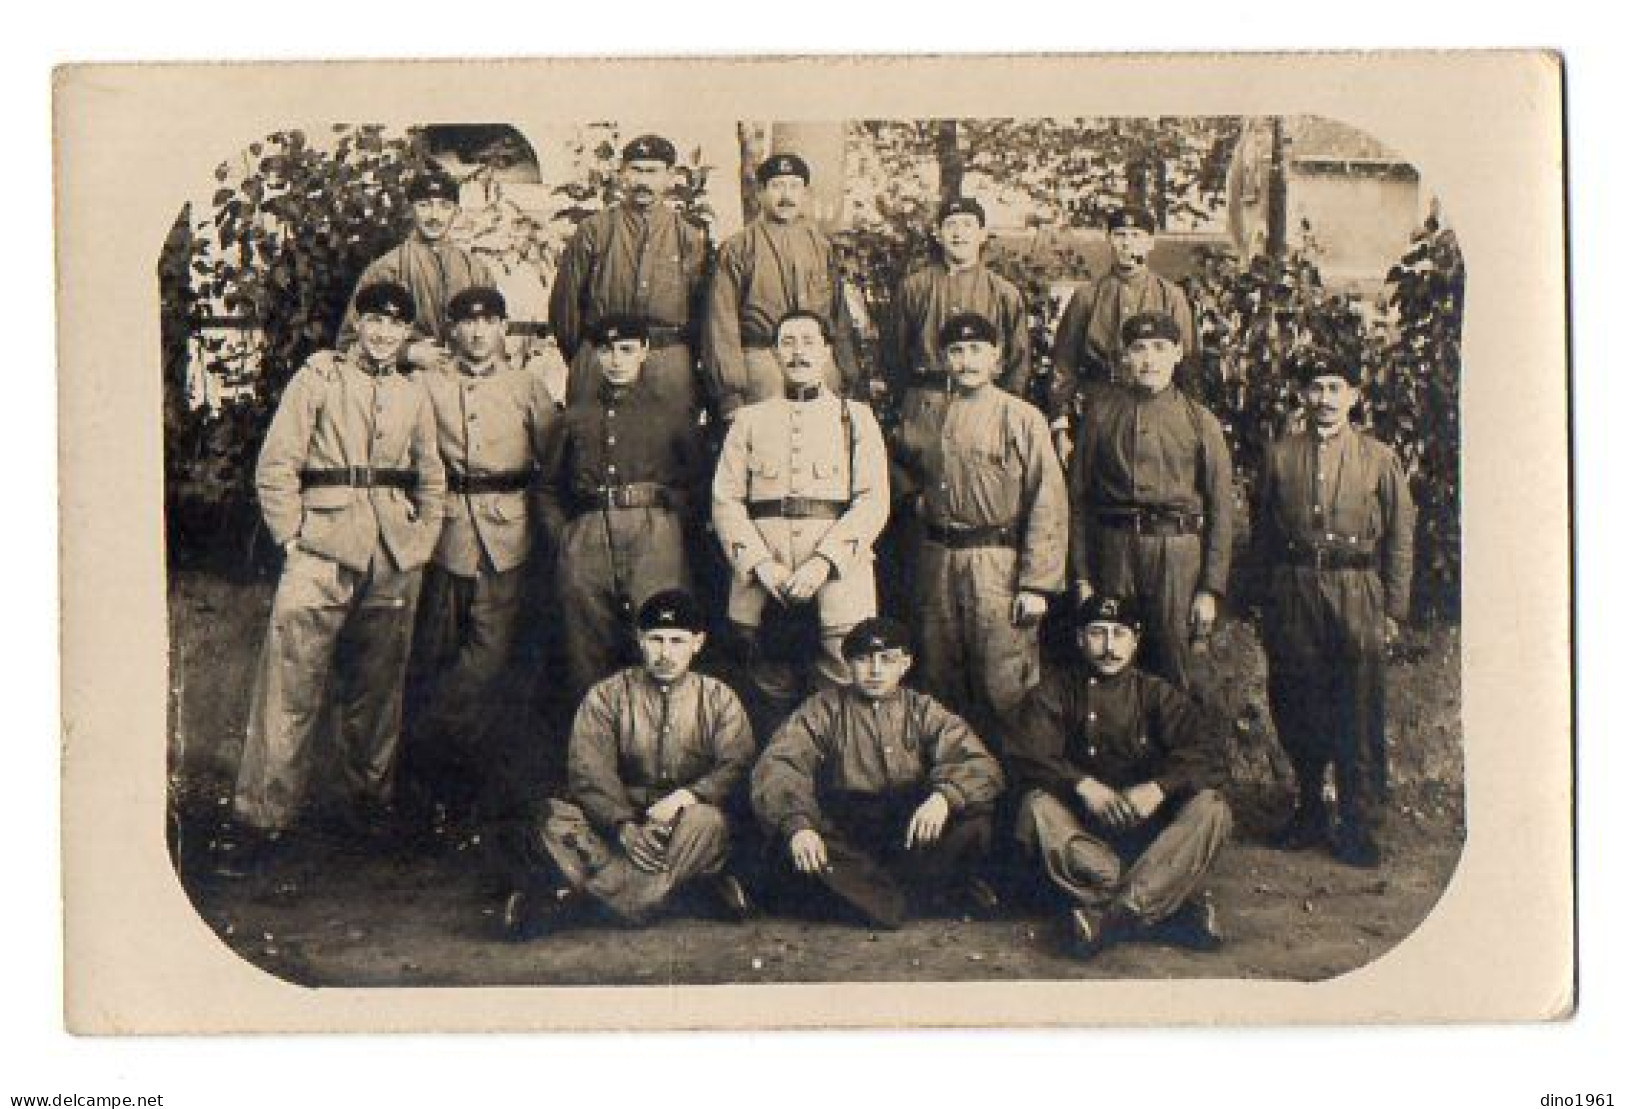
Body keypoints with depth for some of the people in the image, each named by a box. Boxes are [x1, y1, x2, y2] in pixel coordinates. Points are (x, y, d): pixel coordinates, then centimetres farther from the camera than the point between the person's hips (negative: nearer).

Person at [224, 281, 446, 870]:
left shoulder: (414, 394, 13)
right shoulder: (319, 376, 1)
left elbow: (432, 479, 22)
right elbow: (276, 465, -3)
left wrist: (423, 542, 11)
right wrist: (291, 535, -8)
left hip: (394, 561, 4)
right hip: (323, 549, -4)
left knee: (377, 685, 11)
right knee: (291, 685, -9)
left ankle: (372, 796, 26)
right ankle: (262, 819, -7)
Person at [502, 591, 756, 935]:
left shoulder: (718, 699, 8)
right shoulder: (606, 696, 6)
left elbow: (737, 765, -5)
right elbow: (589, 774, -6)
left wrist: (684, 797, -23)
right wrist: (625, 826, -23)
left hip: (685, 822, 0)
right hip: (617, 819, 0)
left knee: (708, 821, -36)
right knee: (555, 819, -27)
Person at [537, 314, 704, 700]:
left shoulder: (670, 415, 11)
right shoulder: (576, 417, 16)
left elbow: (695, 480, 14)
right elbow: (550, 483, 22)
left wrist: (673, 519, 3)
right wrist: (561, 531, 10)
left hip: (653, 534, -2)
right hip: (586, 535, 2)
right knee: (589, 651, 2)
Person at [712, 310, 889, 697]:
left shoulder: (856, 417, 11)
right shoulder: (750, 420, 15)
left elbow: (874, 501, 1)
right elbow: (725, 502, 7)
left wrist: (823, 563, -12)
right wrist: (761, 564, -9)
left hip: (838, 571, -1)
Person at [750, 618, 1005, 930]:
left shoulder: (924, 711, 8)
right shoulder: (826, 709, 4)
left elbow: (984, 767, -7)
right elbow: (774, 767, -13)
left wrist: (944, 796, -30)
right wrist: (797, 823, -34)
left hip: (912, 836, 1)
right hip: (843, 841, -1)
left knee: (975, 810, -24)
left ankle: (857, 887, -21)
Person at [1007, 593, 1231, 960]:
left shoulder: (1155, 693, 10)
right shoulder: (1055, 691, 8)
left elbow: (1206, 753, -6)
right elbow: (1026, 755, -9)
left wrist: (1158, 788, -24)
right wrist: (1082, 784, -25)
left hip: (1149, 826, 1)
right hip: (1081, 827, -1)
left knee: (1210, 806, -26)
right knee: (1037, 806, -32)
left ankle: (1109, 914, -40)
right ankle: (1177, 906, -41)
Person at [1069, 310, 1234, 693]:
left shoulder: (1201, 422, 4)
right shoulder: (1101, 412, 7)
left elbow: (1221, 509, 4)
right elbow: (1078, 496, 7)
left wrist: (1210, 590, -2)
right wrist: (1081, 576, 3)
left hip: (1178, 550, -1)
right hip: (1114, 550, 1)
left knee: (1171, 666, 2)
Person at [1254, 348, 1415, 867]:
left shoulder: (1379, 459, 3)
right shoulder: (1278, 455, 7)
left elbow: (1400, 537, 5)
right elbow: (1262, 531, 13)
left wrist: (1393, 610, 2)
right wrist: (1270, 599, 8)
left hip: (1357, 594, -2)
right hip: (1293, 592, 2)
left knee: (1359, 714, -1)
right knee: (1294, 708, 8)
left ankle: (1358, 825, 7)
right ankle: (1309, 811, 24)